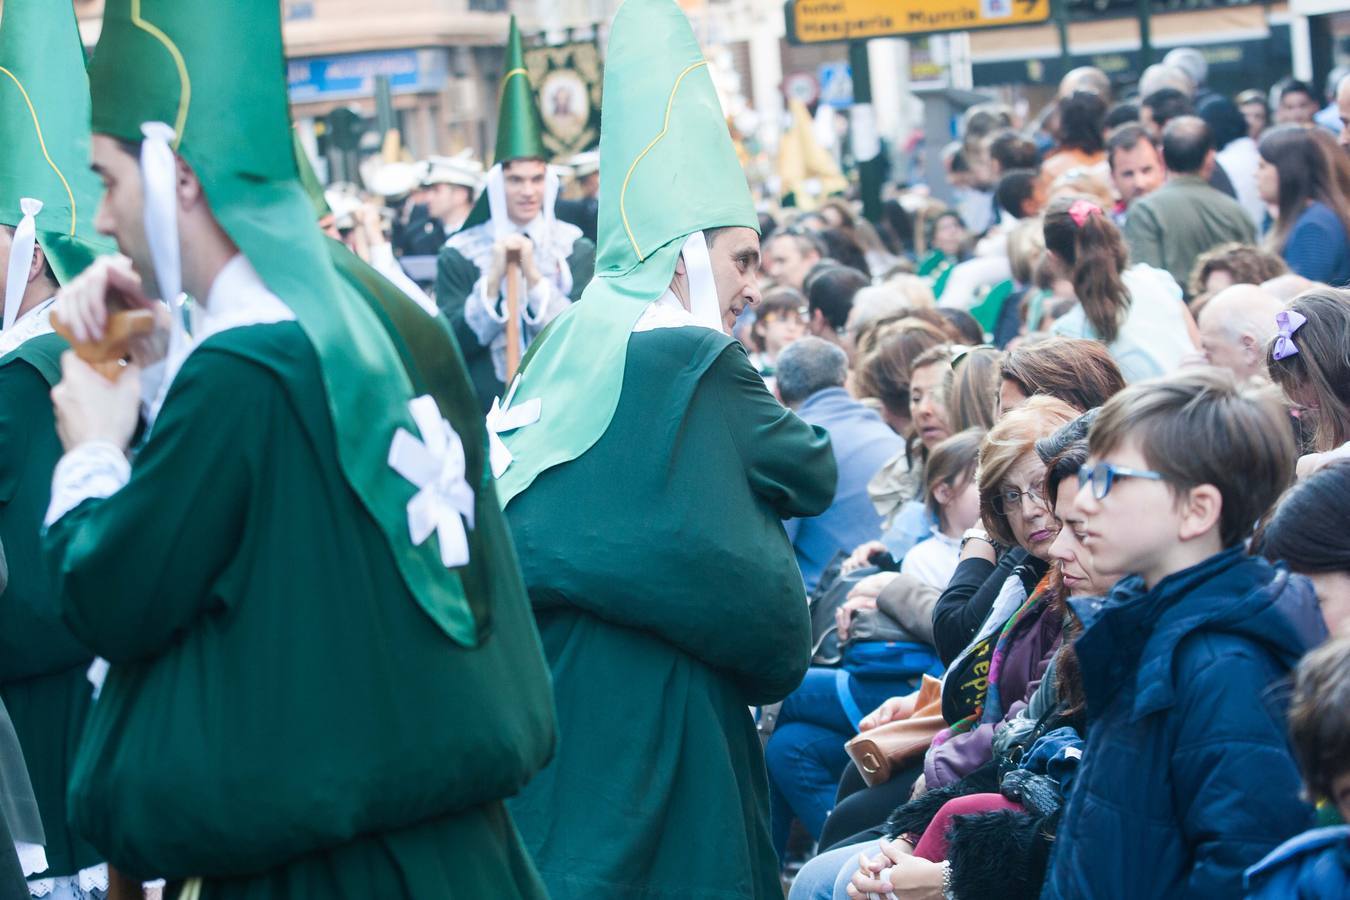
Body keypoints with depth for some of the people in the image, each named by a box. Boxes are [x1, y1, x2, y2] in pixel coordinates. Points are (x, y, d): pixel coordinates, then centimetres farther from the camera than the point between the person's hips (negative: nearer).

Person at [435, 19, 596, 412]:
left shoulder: (575, 248, 1)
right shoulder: (458, 254, -2)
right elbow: (454, 343, -6)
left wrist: (535, 277, -16)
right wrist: (492, 280, -18)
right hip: (488, 413, -1)